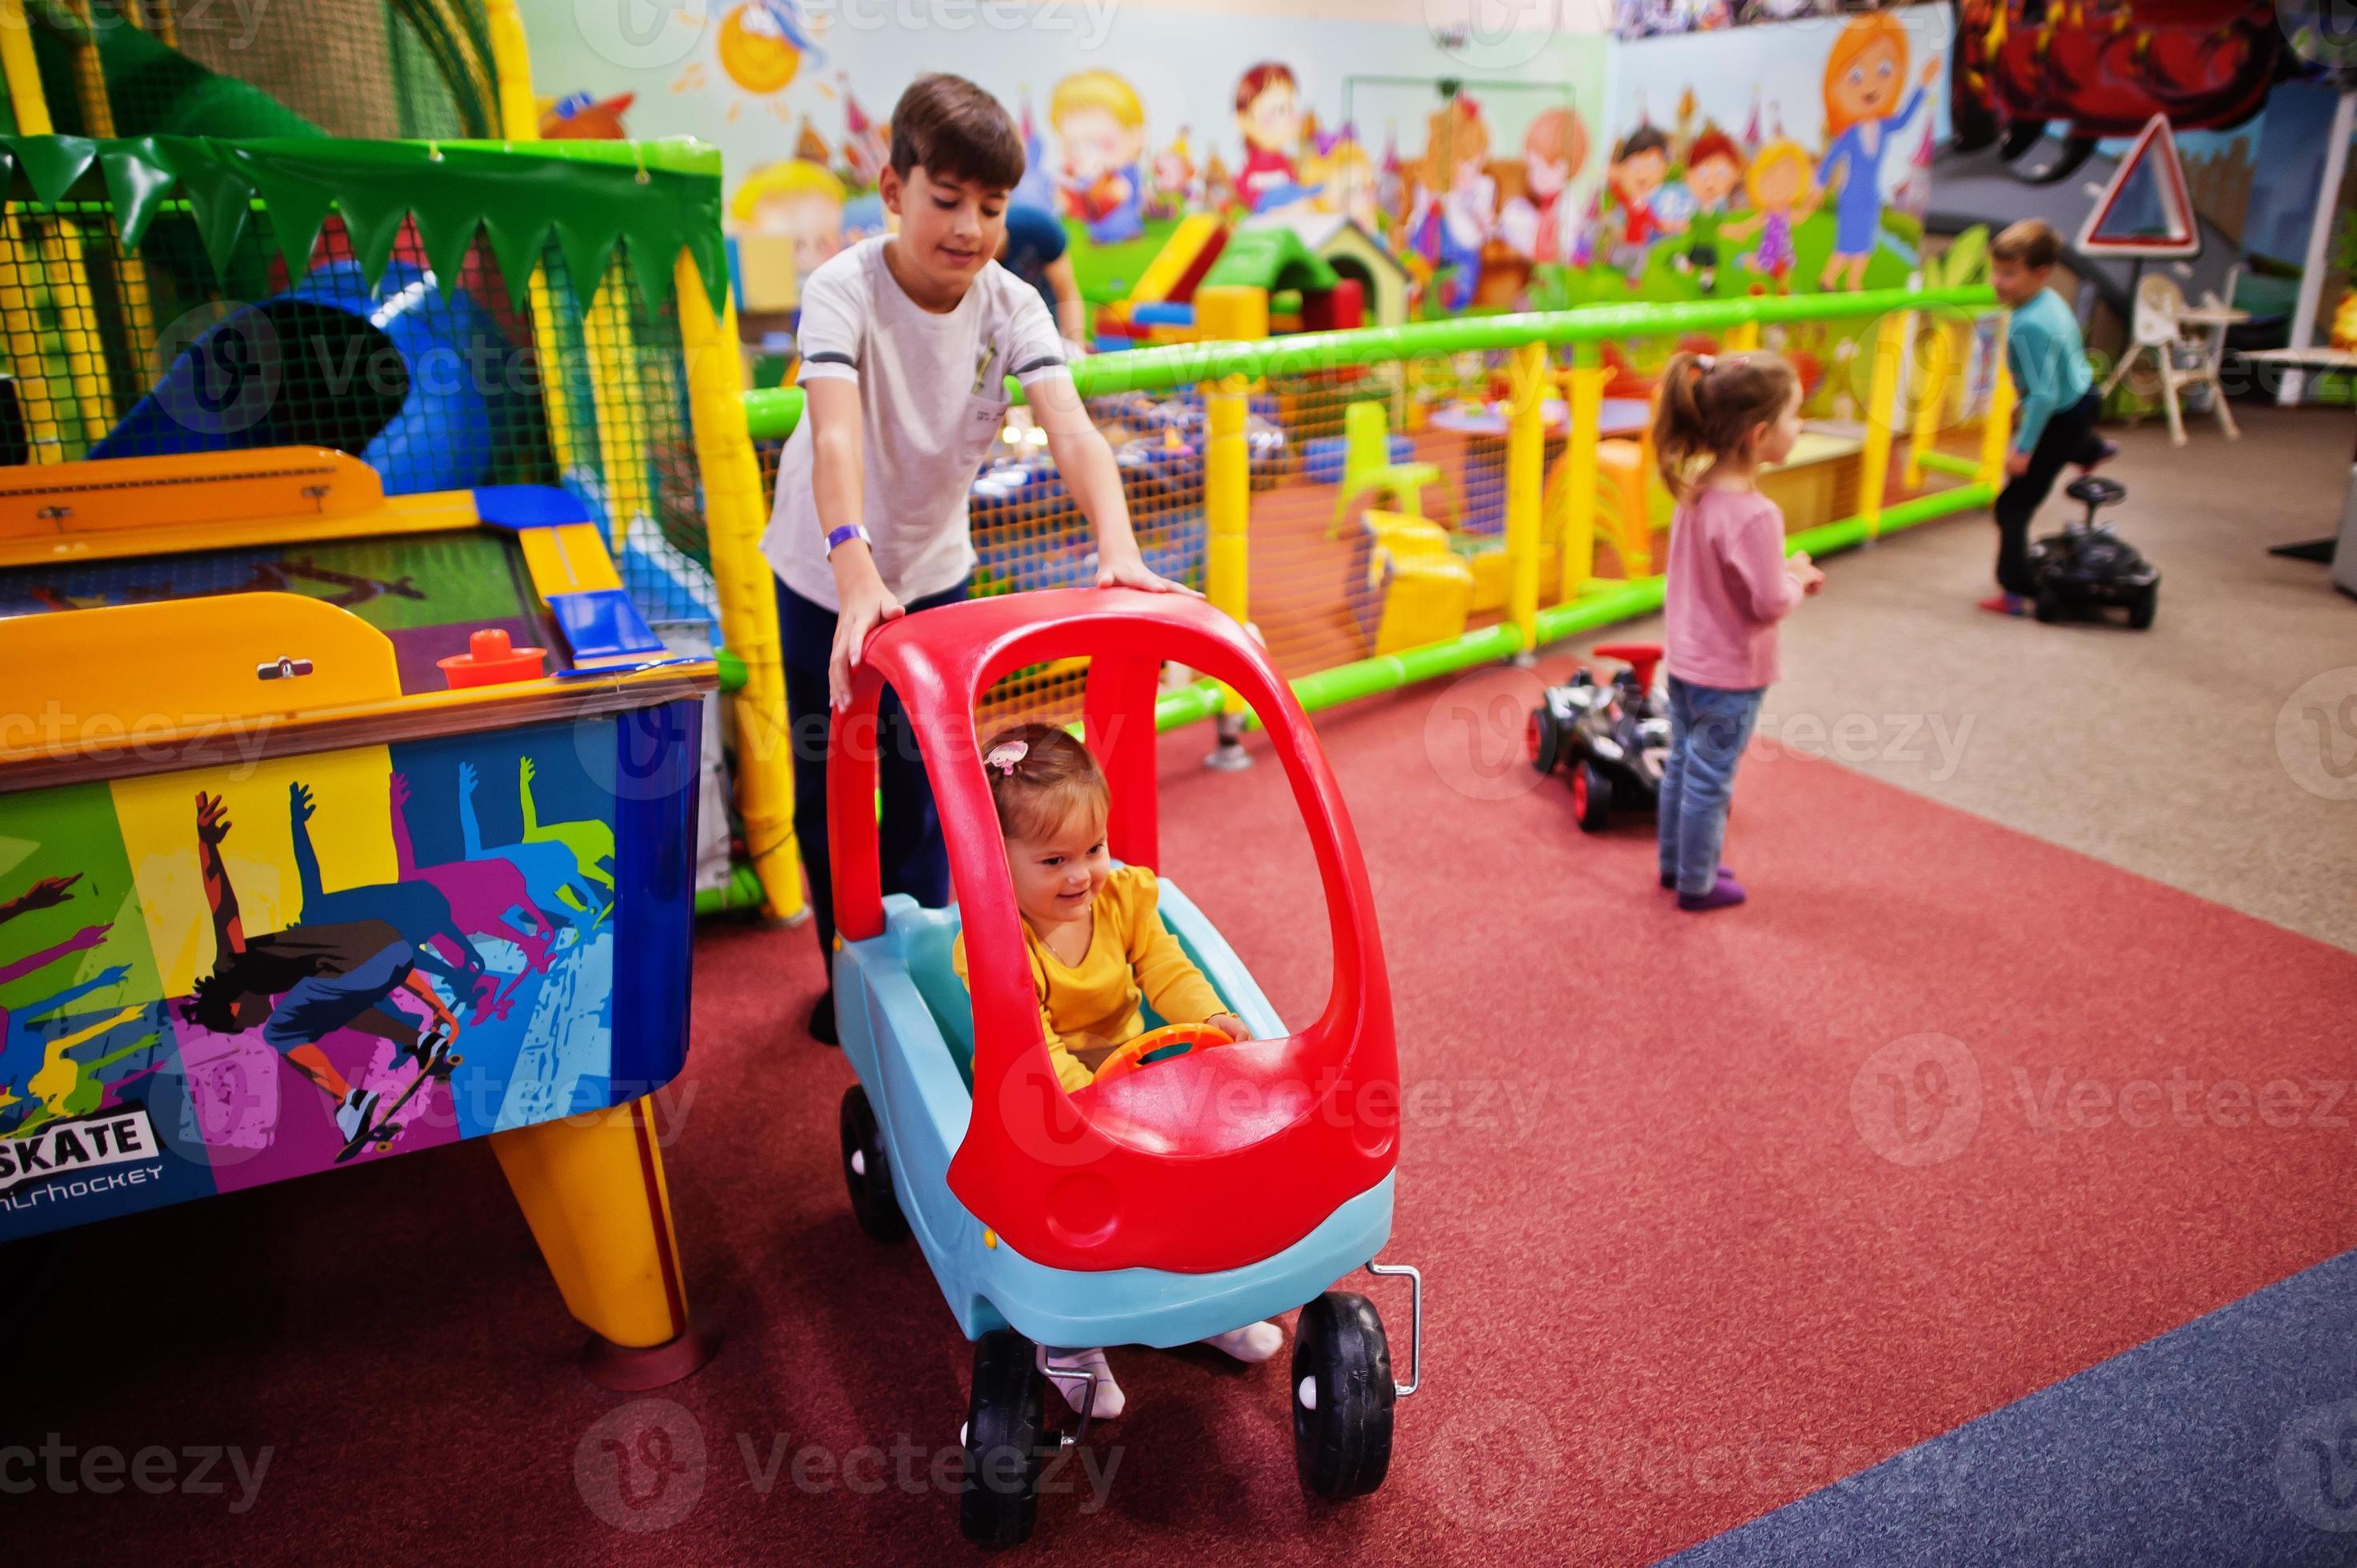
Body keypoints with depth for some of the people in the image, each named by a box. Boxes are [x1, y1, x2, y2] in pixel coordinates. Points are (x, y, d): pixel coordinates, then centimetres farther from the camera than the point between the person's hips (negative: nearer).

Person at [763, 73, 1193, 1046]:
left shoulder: (1011, 307, -16)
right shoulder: (843, 291, -25)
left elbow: (1073, 431, -31)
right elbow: (837, 433, -41)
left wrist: (1119, 549, -49)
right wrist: (858, 574, -57)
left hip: (935, 573, 2)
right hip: (827, 579, -2)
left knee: (923, 784, 8)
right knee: (830, 787, 10)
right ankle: (848, 975, 31)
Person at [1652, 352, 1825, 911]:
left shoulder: (1695, 492, -4)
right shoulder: (1755, 515, -29)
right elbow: (1770, 605, -23)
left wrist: (1786, 573, 4)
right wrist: (1798, 576, -4)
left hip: (1684, 661, 8)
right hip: (1730, 677, -8)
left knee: (1681, 765, 21)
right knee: (1710, 783, 8)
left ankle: (1675, 863, 38)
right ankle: (1696, 885, 25)